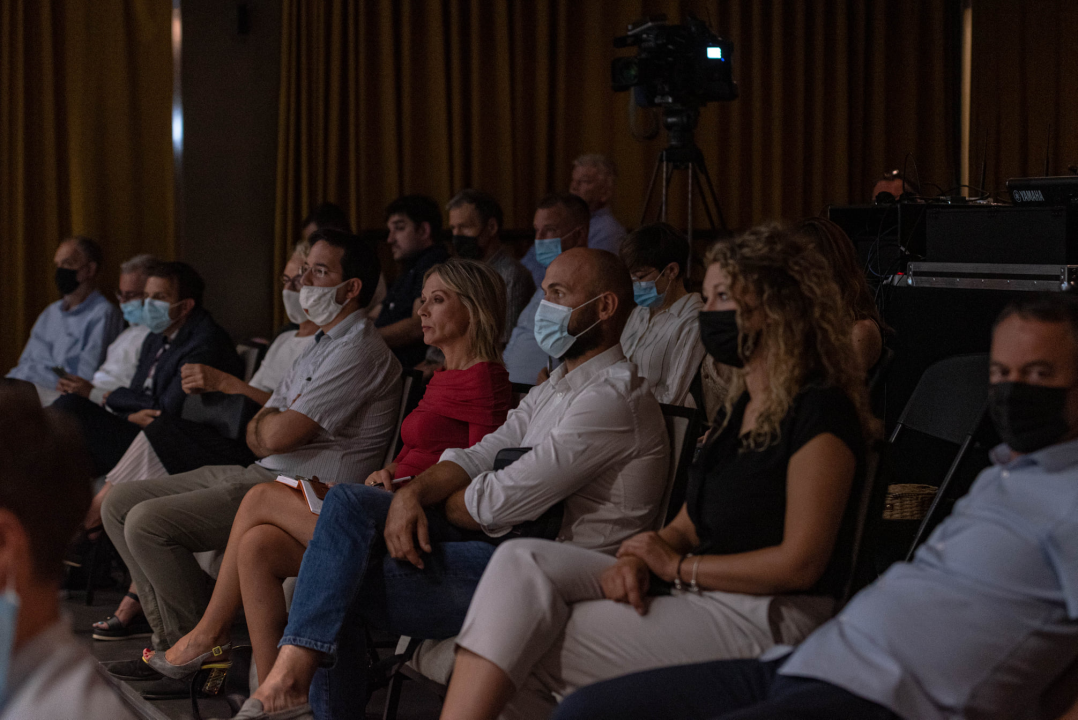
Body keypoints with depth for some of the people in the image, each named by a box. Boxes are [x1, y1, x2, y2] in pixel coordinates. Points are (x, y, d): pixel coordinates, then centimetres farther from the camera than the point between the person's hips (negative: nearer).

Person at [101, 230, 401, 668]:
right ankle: (172, 637, 4)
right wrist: (268, 427, -5)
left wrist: (265, 424, 5)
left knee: (147, 522, -21)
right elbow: (258, 435, 19)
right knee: (120, 504, 6)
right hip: (262, 474, 11)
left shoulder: (360, 352, -14)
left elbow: (277, 436, -19)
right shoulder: (322, 346, 20)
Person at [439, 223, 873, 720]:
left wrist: (678, 566, -9)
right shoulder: (741, 408, 19)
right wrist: (638, 559, -6)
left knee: (527, 653, -16)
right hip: (697, 597, 9)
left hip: (766, 619, -9)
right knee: (522, 563, -11)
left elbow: (800, 562, -16)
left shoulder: (822, 411, -11)